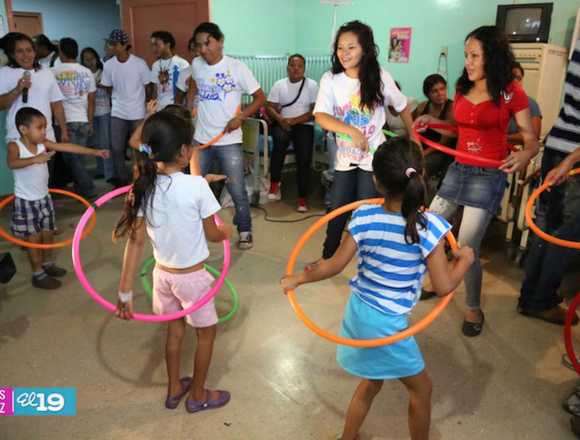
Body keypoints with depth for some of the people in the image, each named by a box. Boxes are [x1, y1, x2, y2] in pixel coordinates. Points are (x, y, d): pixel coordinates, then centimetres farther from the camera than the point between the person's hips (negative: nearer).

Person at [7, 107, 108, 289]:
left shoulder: (44, 144, -4)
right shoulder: (15, 146, -18)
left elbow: (68, 147, -9)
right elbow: (12, 163, -38)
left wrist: (94, 152, -14)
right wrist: (35, 159, -55)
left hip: (44, 198, 6)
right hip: (26, 201, -5)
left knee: (47, 233, 17)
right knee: (34, 237, 4)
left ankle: (47, 264, 38)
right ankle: (38, 275, 17)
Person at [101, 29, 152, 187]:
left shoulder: (139, 63, -10)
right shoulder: (108, 65, -2)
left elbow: (147, 86, -1)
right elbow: (108, 87, 9)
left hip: (138, 112, -2)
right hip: (117, 113, 3)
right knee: (116, 148, 2)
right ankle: (121, 179, 17)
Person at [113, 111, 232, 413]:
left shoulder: (144, 187, -10)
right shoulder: (196, 186, -24)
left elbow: (135, 241, -10)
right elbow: (212, 235, -12)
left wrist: (125, 290, -7)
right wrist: (226, 232, 11)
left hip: (162, 273, 5)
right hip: (192, 276, -5)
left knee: (175, 329, 26)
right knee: (206, 332, 19)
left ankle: (174, 389, 44)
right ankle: (198, 395, 36)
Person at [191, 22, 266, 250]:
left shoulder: (237, 67, -10)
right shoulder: (196, 65, 3)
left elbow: (259, 97, -7)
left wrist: (240, 117, -19)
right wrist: (193, 108, 14)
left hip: (228, 141, -4)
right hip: (200, 138, 5)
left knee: (237, 190, 0)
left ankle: (245, 230, 19)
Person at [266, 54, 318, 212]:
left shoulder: (312, 85, 2)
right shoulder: (279, 85, 7)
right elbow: (269, 108, 3)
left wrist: (294, 120, -18)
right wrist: (280, 119, -19)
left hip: (304, 125, -1)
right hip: (282, 124, 1)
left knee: (304, 159, -22)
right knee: (280, 139, -35)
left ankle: (302, 198, -8)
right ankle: (274, 184, -23)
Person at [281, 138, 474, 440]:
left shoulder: (364, 217, -12)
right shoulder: (429, 226, -21)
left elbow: (334, 266, -7)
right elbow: (443, 287, -15)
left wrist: (297, 279, 8)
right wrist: (465, 259, 3)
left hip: (357, 312, 5)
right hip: (387, 323, -5)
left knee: (371, 382, 29)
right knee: (421, 389, 22)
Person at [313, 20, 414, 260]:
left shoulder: (380, 78, -10)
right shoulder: (330, 79, -9)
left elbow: (403, 107, 5)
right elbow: (320, 116, -22)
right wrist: (350, 130, -36)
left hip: (373, 157, -2)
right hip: (345, 157, 2)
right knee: (337, 211, 10)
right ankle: (327, 258, 31)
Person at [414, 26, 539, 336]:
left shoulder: (511, 92, -8)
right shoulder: (462, 89, 7)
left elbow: (531, 139, -8)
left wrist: (525, 155, -30)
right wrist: (432, 121, 3)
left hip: (488, 176, -6)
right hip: (457, 170, 6)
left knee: (466, 248, -6)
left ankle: (474, 309, 16)